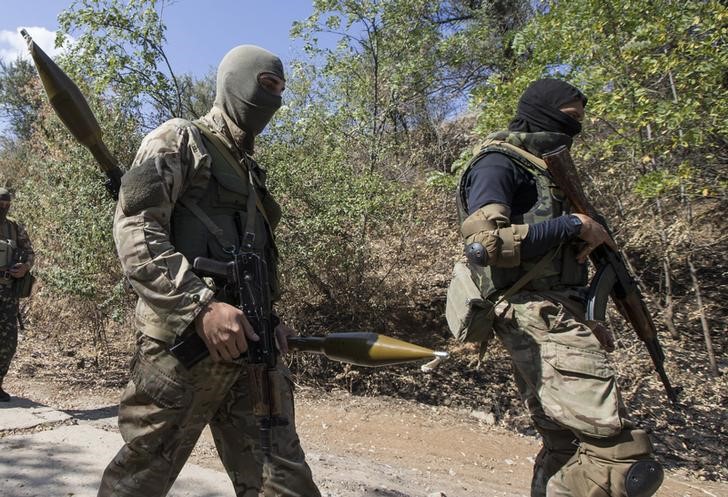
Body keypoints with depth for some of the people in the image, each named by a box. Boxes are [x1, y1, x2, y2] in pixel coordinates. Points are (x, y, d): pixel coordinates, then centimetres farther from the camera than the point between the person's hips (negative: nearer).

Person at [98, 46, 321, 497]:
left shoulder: (252, 172, 24)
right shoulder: (179, 141, 2)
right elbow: (135, 232, -12)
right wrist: (202, 306, -22)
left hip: (251, 344, 7)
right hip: (184, 340, -7)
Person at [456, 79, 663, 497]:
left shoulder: (544, 168, 25)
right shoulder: (499, 163, -4)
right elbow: (485, 241, -21)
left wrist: (585, 319, 18)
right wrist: (573, 225, -14)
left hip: (555, 317, 10)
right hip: (537, 320, -10)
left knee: (567, 452, 14)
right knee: (625, 456, -16)